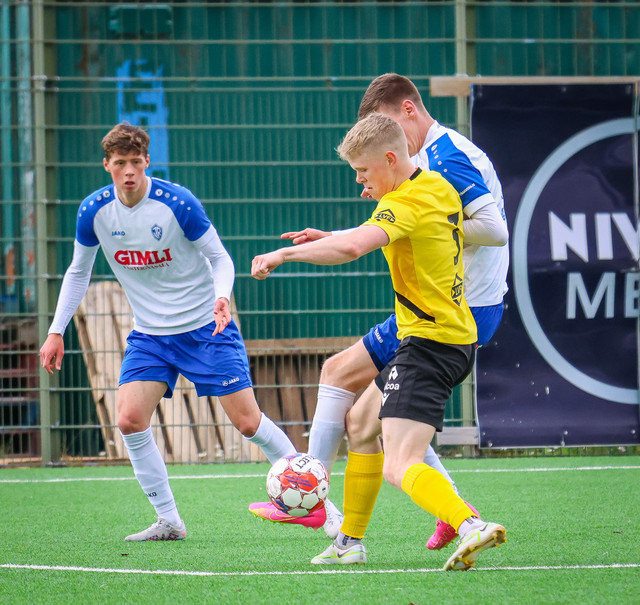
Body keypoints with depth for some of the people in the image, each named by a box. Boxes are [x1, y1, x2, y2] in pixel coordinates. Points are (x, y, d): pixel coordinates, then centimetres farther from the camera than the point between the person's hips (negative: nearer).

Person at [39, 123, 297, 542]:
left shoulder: (178, 203, -17)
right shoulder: (94, 212, -6)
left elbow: (220, 257, -8)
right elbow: (78, 272, 10)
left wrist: (222, 296, -28)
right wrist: (56, 332, 6)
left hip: (205, 326, -4)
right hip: (150, 334, 4)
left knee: (247, 421, -7)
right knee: (130, 420, -14)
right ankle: (170, 522, -3)